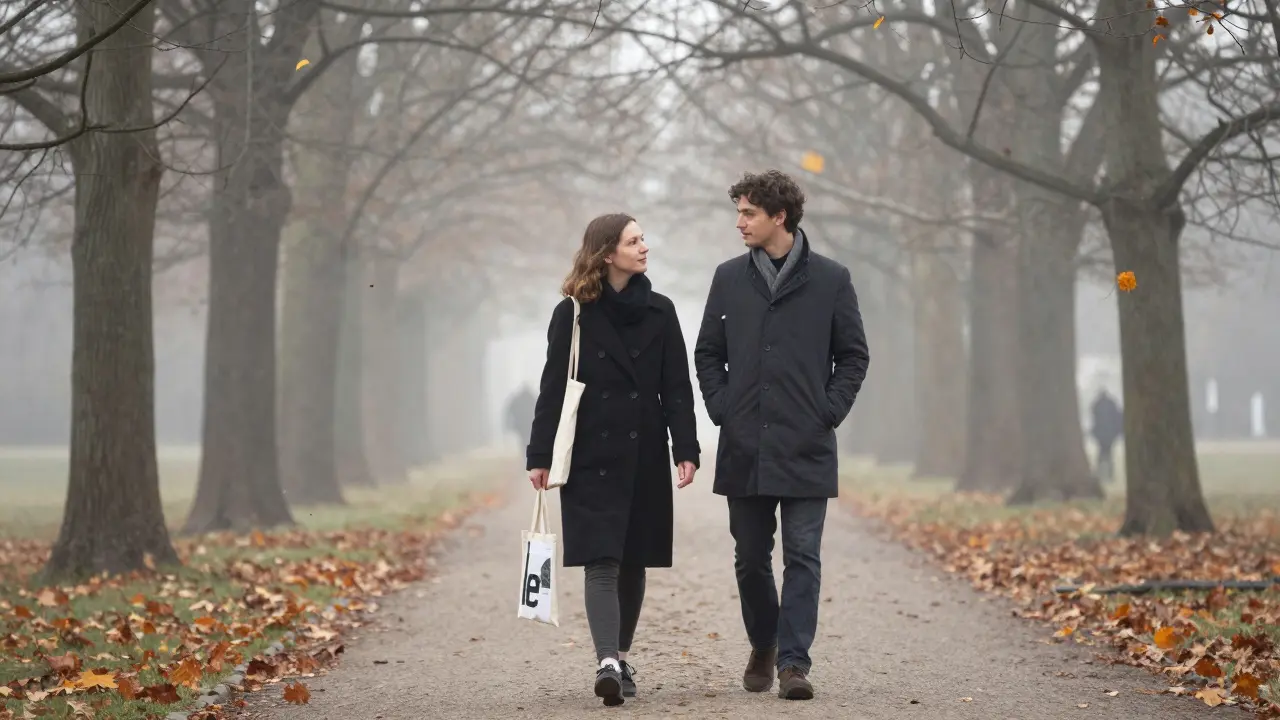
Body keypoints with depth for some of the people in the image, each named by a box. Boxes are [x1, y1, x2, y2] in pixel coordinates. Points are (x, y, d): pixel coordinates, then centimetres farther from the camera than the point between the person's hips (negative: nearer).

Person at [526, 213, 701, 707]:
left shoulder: (659, 312, 5)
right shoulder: (573, 314, -2)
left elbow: (677, 388, 4)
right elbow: (553, 389, -1)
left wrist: (686, 449, -5)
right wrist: (540, 456, -5)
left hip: (645, 457, 3)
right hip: (592, 458, -3)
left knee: (633, 561, 8)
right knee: (602, 563, -11)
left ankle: (620, 658, 21)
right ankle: (608, 662, -20)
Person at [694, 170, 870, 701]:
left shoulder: (830, 279, 0)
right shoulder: (729, 278, 8)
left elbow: (853, 356, 5)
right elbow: (708, 353, 14)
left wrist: (828, 413, -4)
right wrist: (722, 410, 2)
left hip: (805, 449, -3)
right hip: (744, 448, 3)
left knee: (802, 558, -4)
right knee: (750, 557, 10)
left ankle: (793, 662, -2)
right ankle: (763, 645, 29)